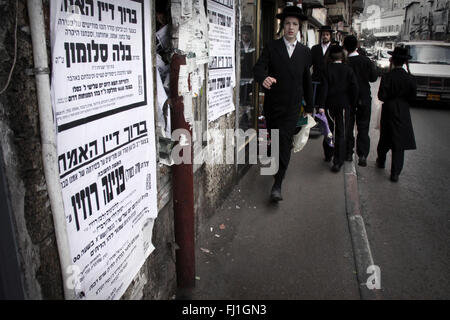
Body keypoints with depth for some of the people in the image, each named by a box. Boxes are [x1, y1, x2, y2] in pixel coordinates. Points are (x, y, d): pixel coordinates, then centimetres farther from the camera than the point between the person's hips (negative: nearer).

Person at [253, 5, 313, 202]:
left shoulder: (305, 52, 8)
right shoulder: (271, 47, 1)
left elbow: (307, 81, 13)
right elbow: (258, 67, -13)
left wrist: (309, 107, 15)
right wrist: (263, 78, -38)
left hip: (292, 106, 0)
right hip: (273, 103, 0)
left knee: (285, 143, -9)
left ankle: (277, 185, -7)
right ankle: (278, 167, 43)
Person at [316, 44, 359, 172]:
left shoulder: (326, 69, -4)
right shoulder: (348, 69, -2)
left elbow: (324, 88, -10)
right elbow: (354, 88, -4)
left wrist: (321, 106, -11)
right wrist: (352, 103, 7)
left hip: (329, 105, 1)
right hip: (344, 105, 0)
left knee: (329, 130, 16)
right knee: (341, 133, 1)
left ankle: (328, 155, 29)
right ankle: (338, 162, -2)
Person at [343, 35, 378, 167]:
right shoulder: (366, 61, -9)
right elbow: (373, 78, -2)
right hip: (364, 98, 1)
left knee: (348, 126, 13)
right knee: (363, 127, 6)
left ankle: (348, 153, 17)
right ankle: (362, 155, -2)